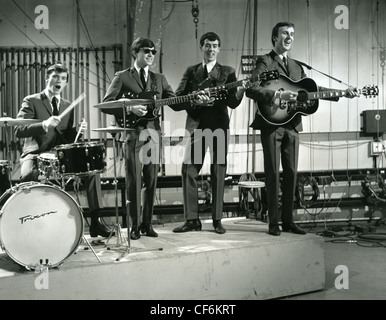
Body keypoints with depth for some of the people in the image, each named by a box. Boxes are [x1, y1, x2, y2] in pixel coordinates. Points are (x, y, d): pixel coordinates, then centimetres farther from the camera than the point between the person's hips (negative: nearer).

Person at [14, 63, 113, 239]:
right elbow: (18, 130, -14)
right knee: (28, 175, -37)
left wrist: (77, 130, -6)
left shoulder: (67, 106, 16)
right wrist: (44, 125, -29)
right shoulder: (31, 101, 0)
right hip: (36, 154, -5)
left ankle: (95, 222, -7)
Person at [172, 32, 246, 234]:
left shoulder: (227, 72, 9)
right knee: (189, 171, -4)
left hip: (219, 127, -1)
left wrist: (240, 92, -23)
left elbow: (232, 103, -2)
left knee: (218, 174, 1)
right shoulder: (191, 72, 13)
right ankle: (192, 220, 4)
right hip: (196, 126, 1)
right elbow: (178, 98, 4)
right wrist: (196, 101, -14)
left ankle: (217, 220, 9)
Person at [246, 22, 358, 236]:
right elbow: (251, 90, -16)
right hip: (272, 124, -6)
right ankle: (273, 223, 5)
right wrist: (278, 95, -26)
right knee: (273, 173, -3)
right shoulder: (265, 61, -3)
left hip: (292, 124, 6)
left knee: (291, 172, 7)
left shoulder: (296, 66, 19)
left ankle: (287, 221, 15)